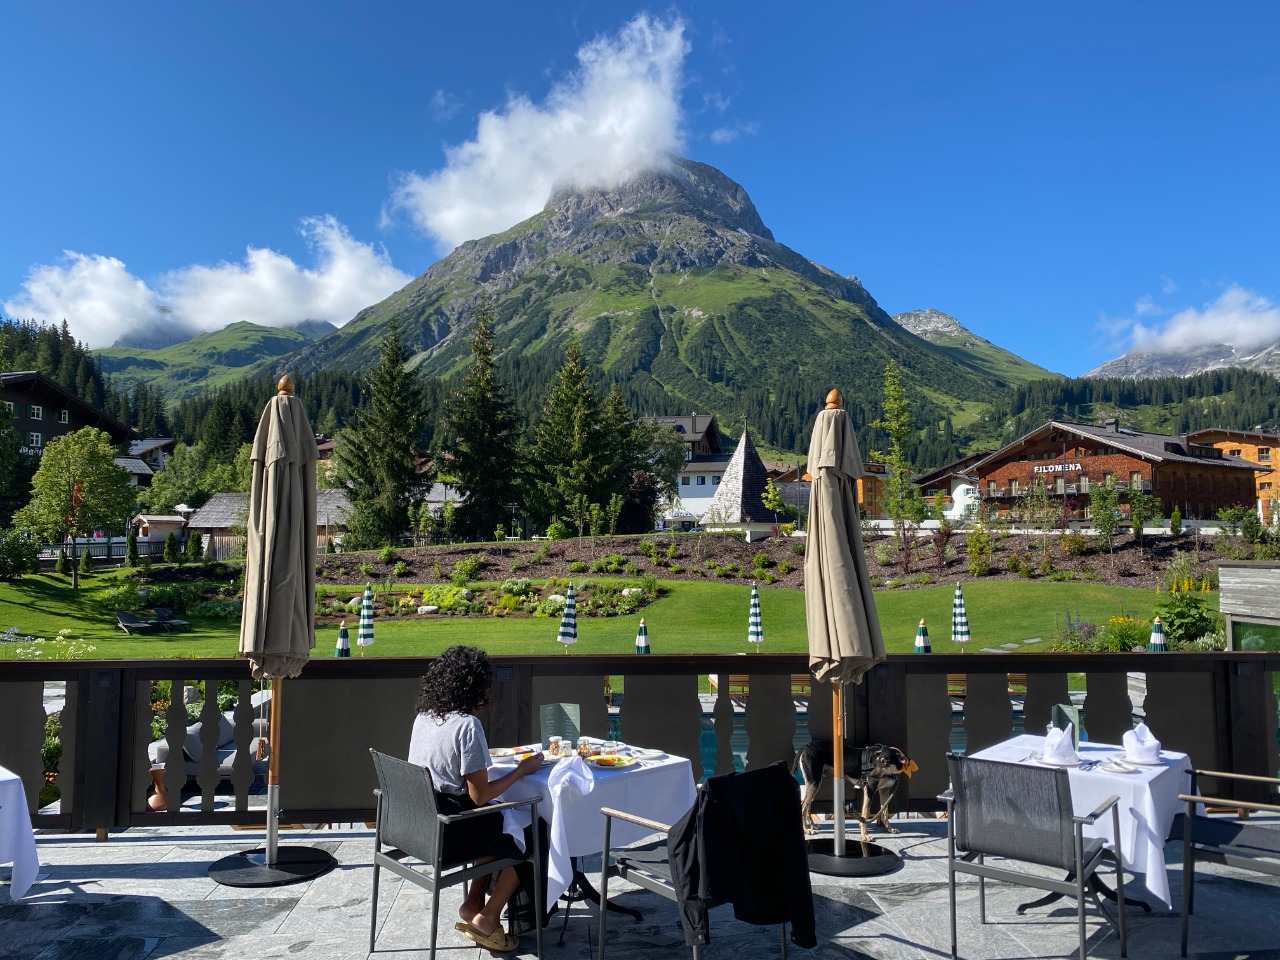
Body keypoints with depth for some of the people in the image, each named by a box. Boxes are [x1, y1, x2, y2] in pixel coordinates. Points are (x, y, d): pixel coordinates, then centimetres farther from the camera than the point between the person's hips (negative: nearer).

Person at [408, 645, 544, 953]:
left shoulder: (423, 717, 2)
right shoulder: (467, 724, -23)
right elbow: (479, 795, -20)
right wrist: (521, 770, -9)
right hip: (448, 833, -8)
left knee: (499, 829, 28)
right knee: (532, 835, 10)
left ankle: (473, 905, 24)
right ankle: (487, 918, 14)